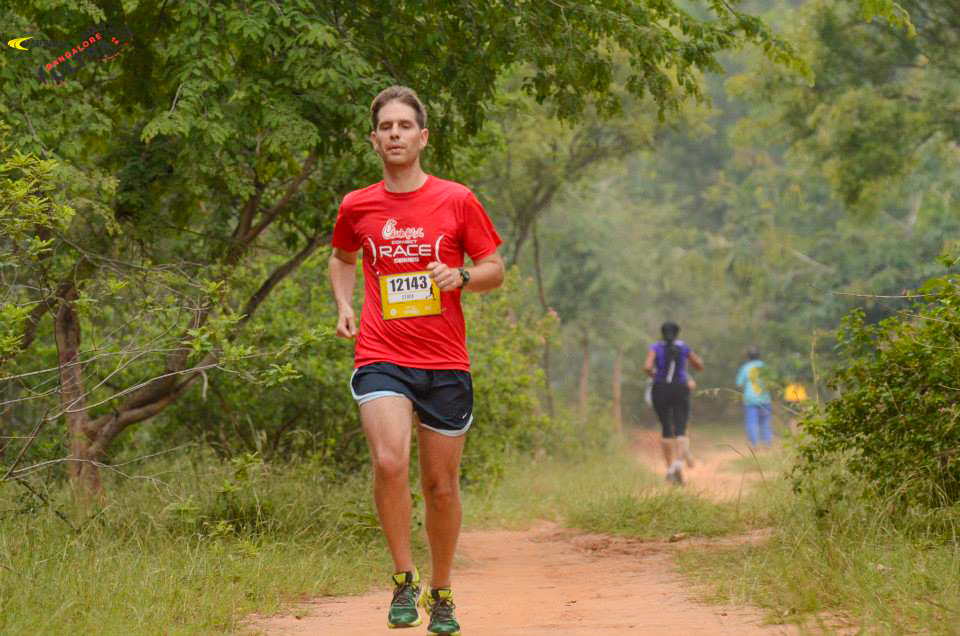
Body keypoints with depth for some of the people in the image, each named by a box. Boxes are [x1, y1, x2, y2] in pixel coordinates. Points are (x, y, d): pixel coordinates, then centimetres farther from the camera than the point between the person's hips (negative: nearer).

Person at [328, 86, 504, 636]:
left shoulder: (457, 201, 1)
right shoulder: (357, 207, 6)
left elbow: (495, 269, 8)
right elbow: (342, 258, 27)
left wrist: (460, 276, -13)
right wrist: (344, 305, 9)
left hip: (446, 363, 0)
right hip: (382, 358, 0)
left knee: (442, 486, 7)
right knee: (389, 461, -24)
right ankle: (405, 579, -7)